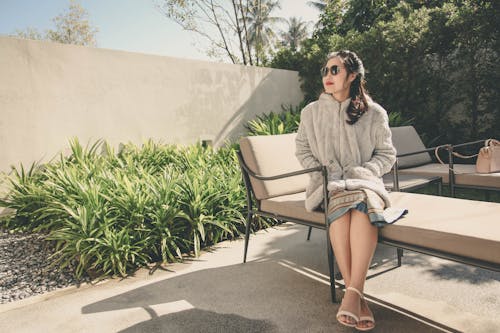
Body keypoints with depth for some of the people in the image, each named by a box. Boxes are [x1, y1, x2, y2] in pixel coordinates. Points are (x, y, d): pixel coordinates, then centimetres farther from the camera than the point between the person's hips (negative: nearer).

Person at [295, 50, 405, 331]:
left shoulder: (374, 113, 7)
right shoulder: (312, 112, 10)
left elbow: (387, 154, 8)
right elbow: (302, 150, 12)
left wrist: (363, 171, -9)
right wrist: (322, 172, -4)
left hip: (365, 181, 0)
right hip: (327, 183, 1)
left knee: (363, 204, -37)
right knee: (340, 204, -36)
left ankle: (352, 292, -35)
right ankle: (358, 297, -30)